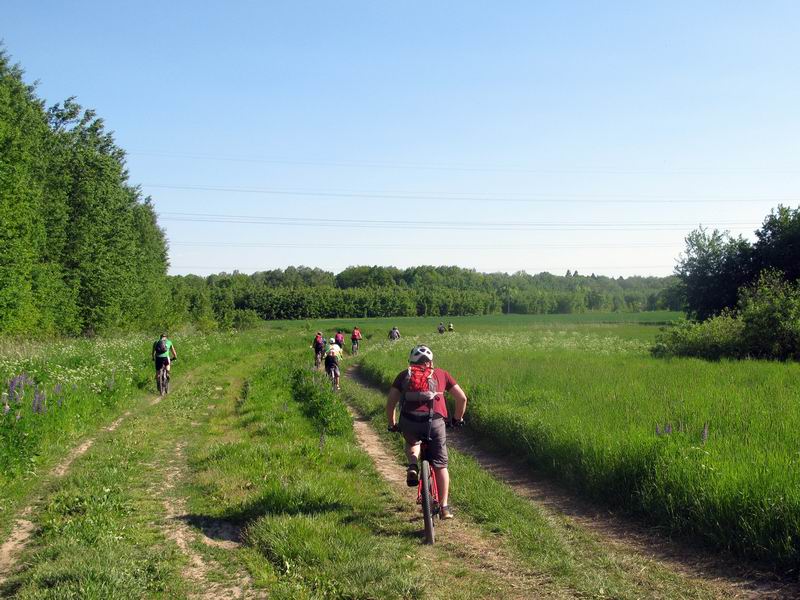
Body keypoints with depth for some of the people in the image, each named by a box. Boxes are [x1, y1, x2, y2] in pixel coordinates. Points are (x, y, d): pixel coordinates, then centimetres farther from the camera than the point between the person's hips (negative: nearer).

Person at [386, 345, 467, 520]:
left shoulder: (404, 375, 22)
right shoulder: (440, 374, 21)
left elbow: (391, 401, 15)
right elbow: (462, 398, 18)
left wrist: (392, 424, 28)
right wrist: (458, 419, 33)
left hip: (409, 422, 1)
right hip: (435, 422, -1)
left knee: (412, 443, 35)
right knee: (440, 465, 13)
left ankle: (412, 466, 7)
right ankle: (444, 507, 12)